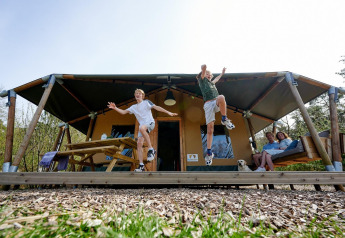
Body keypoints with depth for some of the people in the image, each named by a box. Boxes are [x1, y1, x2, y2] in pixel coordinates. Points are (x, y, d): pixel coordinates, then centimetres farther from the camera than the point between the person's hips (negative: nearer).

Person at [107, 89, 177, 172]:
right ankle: (141, 165, -9)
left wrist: (168, 112, -8)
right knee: (139, 143, -10)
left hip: (150, 123, -5)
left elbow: (157, 107, 0)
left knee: (142, 128, -39)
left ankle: (151, 150, -30)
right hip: (142, 126, 5)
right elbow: (123, 112, 16)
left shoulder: (146, 102, 8)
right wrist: (115, 108, 0)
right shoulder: (133, 107, 20)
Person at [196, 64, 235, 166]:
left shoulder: (211, 83, 35)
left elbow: (216, 79, 56)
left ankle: (224, 119, -17)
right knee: (210, 129, -12)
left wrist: (222, 73, 61)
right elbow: (203, 70, 0)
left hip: (217, 104, 4)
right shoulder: (202, 80, 18)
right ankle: (209, 153, -4)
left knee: (221, 97, -34)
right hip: (208, 104, -4)